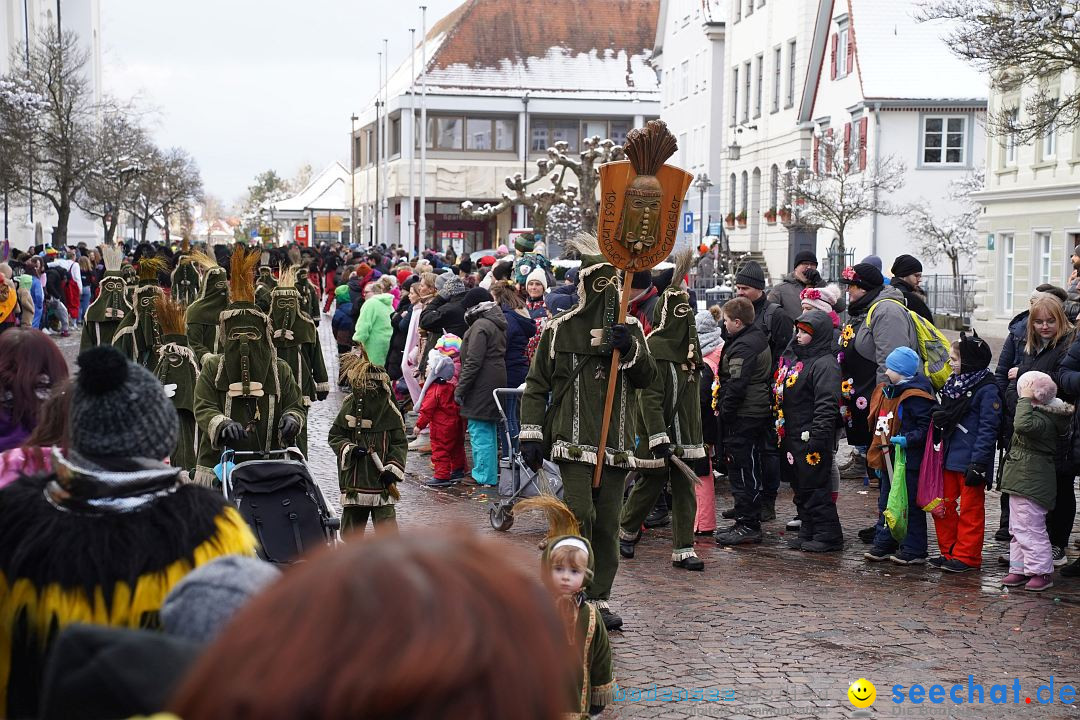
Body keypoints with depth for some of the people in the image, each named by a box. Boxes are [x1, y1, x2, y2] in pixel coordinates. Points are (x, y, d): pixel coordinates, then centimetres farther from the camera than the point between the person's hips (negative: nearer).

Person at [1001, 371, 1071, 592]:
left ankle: (1042, 571, 4)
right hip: (1020, 481, 11)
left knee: (1029, 529, -4)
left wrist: (1025, 399, -30)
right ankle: (1020, 569, 23)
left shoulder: (1044, 419, -21)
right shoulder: (1039, 413, 10)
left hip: (1031, 484, -11)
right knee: (1017, 529, 16)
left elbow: (1023, 425, -39)